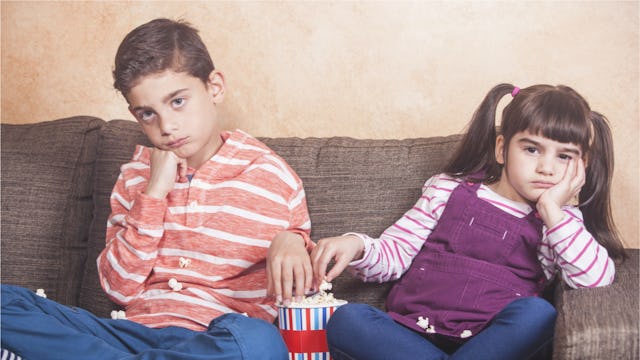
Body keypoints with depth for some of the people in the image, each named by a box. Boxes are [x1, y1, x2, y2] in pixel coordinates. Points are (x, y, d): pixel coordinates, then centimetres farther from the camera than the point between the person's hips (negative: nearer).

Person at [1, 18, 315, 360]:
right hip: (137, 330, 3)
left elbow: (301, 289, 10)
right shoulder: (135, 177, 12)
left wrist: (292, 241, -14)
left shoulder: (271, 176, 1)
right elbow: (120, 288, 3)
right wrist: (154, 194, -5)